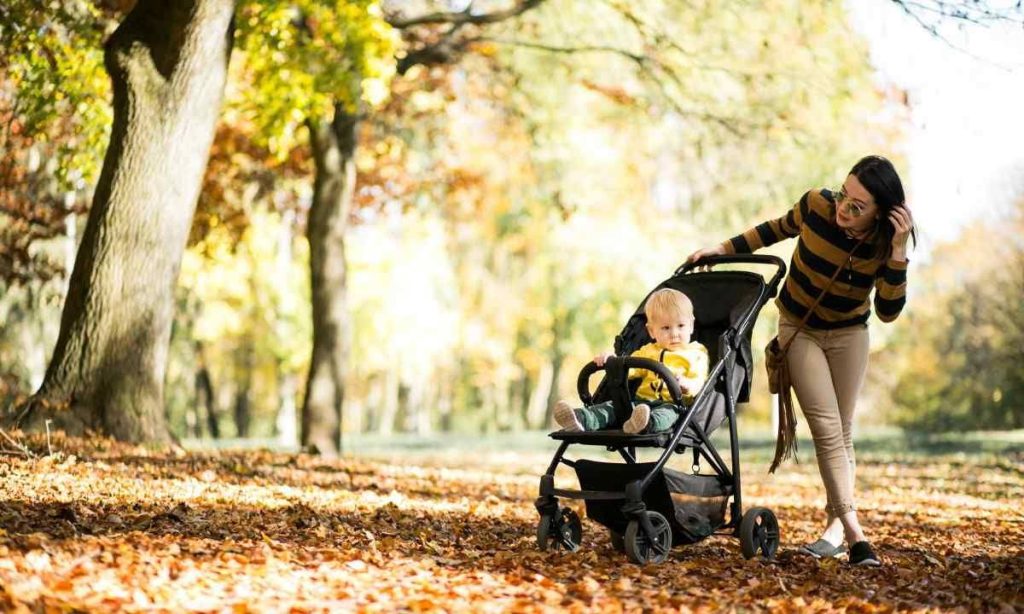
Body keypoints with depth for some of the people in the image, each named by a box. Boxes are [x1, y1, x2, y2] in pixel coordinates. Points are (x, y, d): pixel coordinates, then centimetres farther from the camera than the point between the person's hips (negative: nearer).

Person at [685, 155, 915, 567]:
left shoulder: (884, 243, -19)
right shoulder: (817, 205, -21)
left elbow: (888, 311, -23)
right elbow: (778, 229, 0)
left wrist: (897, 252, -32)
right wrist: (723, 249, 1)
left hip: (849, 334, 1)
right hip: (800, 328, -1)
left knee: (842, 431, 2)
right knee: (827, 428, -13)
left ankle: (835, 525, 12)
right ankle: (853, 530, -19)